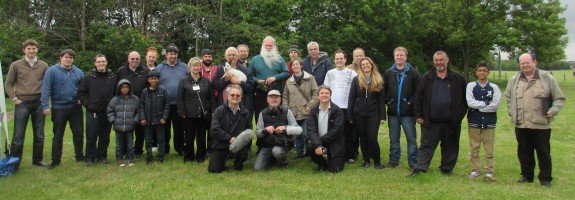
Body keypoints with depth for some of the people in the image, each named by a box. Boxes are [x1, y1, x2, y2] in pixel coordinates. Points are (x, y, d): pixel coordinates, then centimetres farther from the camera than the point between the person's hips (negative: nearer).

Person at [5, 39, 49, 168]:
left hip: (39, 103, 2)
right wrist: (14, 99, -3)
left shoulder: (43, 65, 6)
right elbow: (8, 84, 6)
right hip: (22, 103, -2)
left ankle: (38, 159, 21)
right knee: (18, 135, 1)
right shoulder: (16, 65, 2)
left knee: (39, 135, 9)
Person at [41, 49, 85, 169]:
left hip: (75, 107, 3)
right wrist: (45, 105, -18)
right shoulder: (52, 71, -8)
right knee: (58, 136, 8)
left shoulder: (78, 72, 3)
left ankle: (80, 156, 24)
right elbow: (46, 89, -13)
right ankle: (56, 160, 18)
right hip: (58, 108, -3)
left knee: (78, 133, 10)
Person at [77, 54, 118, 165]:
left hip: (107, 112, 2)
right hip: (93, 112, -2)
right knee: (91, 136, 1)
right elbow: (81, 92, 3)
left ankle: (102, 156, 20)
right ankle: (90, 157, 12)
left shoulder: (113, 77, 5)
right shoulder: (89, 77, 1)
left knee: (105, 137, 9)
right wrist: (87, 104, -4)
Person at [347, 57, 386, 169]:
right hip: (359, 114, 1)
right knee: (363, 138, 7)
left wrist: (382, 116, -3)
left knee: (372, 138, -7)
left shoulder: (378, 80, 4)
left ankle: (377, 161, 9)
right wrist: (350, 115, -4)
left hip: (373, 113, -1)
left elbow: (381, 100, 3)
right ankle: (366, 160, 21)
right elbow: (351, 98, 2)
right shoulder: (356, 80, 4)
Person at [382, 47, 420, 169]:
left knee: (411, 138, 1)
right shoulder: (388, 73, 9)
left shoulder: (413, 73, -1)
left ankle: (413, 162, 8)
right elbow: (383, 90, 13)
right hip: (393, 112, 3)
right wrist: (387, 102, 1)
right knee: (393, 139, 11)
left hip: (408, 112, -3)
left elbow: (418, 90, -4)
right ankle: (394, 160, 21)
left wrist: (411, 102, -11)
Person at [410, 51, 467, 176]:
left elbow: (465, 98, 7)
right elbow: (418, 98, 4)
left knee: (450, 147, 11)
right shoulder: (426, 78, 4)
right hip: (430, 122, 0)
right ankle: (419, 169, 1)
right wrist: (418, 115, -1)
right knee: (426, 146, 0)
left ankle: (446, 169, 25)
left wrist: (460, 114, -1)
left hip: (451, 122, 1)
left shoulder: (457, 79, 3)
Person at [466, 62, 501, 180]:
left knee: (489, 149, 2)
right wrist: (486, 102, -9)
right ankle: (475, 170, 16)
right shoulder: (471, 86, 2)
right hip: (474, 122, 0)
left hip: (489, 122, 0)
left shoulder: (494, 87, 2)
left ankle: (489, 171, 10)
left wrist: (478, 106, -9)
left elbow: (495, 105, -9)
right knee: (474, 148, 6)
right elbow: (470, 102, -10)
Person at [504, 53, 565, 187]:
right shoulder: (513, 80, 9)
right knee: (524, 152, 12)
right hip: (520, 125, 3)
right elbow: (508, 97, 24)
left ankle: (545, 178, 18)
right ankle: (526, 175, 27)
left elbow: (559, 99, 4)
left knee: (543, 153, 5)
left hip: (541, 125, -3)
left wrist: (552, 112, -8)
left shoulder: (547, 78, -1)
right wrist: (511, 111, 13)